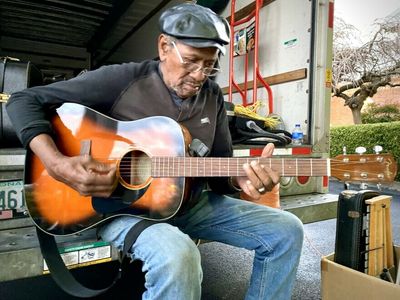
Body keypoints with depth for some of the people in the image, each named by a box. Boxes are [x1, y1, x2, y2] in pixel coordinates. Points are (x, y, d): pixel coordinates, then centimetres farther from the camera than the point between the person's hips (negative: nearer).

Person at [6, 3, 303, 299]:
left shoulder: (213, 97, 3)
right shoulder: (123, 80, -12)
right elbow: (25, 101, -9)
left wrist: (242, 178, -19)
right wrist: (58, 164, -24)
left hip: (192, 204, 6)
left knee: (287, 230, -1)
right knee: (177, 256, -39)